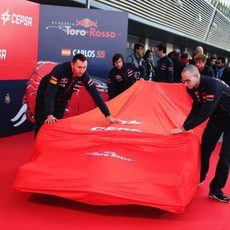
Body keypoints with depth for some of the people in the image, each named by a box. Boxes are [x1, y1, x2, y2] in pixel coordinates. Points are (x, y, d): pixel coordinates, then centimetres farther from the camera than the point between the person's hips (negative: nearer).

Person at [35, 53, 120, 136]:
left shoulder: (84, 76, -22)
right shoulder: (60, 70, -36)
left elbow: (95, 94, -21)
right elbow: (50, 93, -38)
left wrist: (108, 115, -26)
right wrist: (49, 115, -47)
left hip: (61, 100, 4)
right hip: (45, 95, -4)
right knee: (42, 125, -7)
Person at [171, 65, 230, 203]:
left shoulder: (213, 86, -34)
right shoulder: (197, 87, -8)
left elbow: (204, 113, -37)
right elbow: (196, 109, 2)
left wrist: (184, 128, -32)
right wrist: (185, 126, -6)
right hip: (217, 117, 7)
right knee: (205, 148, 9)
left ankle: (216, 190, 2)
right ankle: (199, 177, 29)